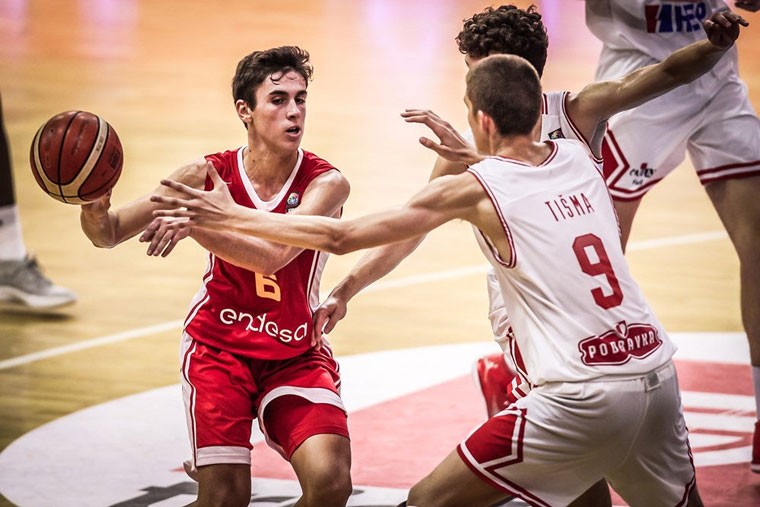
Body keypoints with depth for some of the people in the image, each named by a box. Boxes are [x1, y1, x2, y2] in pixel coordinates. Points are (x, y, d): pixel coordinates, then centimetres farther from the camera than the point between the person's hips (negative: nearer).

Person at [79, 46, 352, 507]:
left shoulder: (326, 183, -16)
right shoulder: (210, 174, -9)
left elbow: (272, 255, -34)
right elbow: (110, 234, -7)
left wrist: (194, 221, -46)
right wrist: (94, 209, -31)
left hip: (297, 354, 0)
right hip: (218, 345, 0)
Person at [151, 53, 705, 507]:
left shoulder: (474, 190, -5)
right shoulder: (579, 156, 10)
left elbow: (341, 236, -4)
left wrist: (231, 217, 3)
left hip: (584, 398, -6)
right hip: (658, 374, 6)